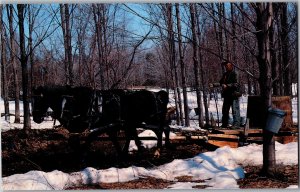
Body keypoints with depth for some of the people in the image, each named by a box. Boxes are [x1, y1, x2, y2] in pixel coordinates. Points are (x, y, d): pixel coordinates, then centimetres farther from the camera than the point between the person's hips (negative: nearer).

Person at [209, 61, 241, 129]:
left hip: (233, 95, -8)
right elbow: (221, 83, 21)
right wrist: (213, 85, 9)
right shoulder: (225, 74, 16)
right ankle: (224, 124, 21)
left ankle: (236, 124, -7)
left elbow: (235, 84, -16)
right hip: (226, 95, 8)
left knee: (235, 110, -8)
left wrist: (227, 86, -24)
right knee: (225, 110, 12)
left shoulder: (234, 74, -7)